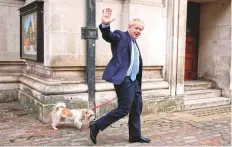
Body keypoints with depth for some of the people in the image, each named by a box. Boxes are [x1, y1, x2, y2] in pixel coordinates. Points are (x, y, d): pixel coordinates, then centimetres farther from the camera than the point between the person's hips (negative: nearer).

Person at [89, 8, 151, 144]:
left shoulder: (135, 43, 19)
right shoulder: (120, 36, -4)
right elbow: (108, 35, -24)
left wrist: (138, 81, 19)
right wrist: (105, 24, -45)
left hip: (133, 80, 9)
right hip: (123, 78, -9)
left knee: (137, 107, 13)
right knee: (124, 108, -9)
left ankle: (135, 135, 26)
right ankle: (96, 125, 4)